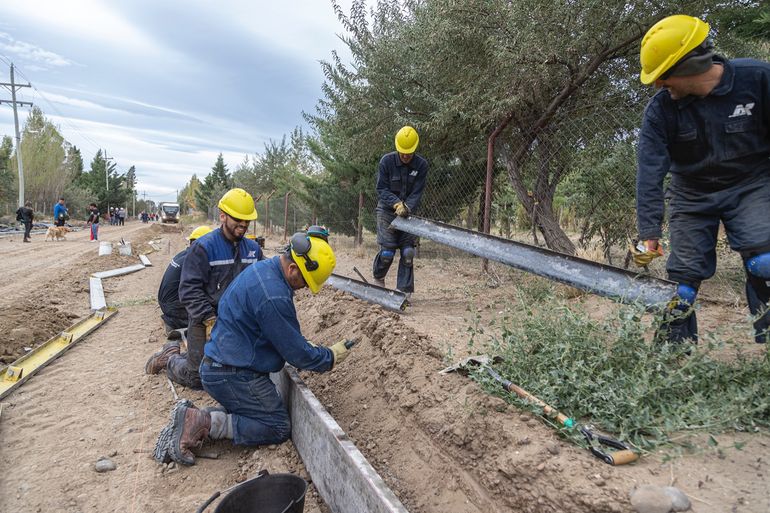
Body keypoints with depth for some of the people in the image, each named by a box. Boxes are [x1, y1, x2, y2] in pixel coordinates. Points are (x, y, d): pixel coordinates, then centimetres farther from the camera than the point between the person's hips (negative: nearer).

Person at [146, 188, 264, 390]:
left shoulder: (253, 248, 4)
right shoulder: (204, 247, -13)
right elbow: (189, 289, -16)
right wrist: (210, 320, -23)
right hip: (205, 322, -5)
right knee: (197, 378, 2)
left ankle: (186, 356, 38)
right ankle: (171, 359, 32)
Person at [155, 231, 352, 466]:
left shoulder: (262, 268, 4)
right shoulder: (273, 297, -28)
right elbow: (296, 353, -18)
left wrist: (305, 346, 13)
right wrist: (331, 357, -2)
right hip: (234, 375, -10)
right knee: (278, 429, 0)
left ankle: (192, 419, 6)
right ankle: (205, 423, -10)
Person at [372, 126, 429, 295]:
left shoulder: (421, 165, -7)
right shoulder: (386, 161, -11)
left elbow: (417, 192, -9)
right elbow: (381, 189, -11)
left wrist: (407, 207, -26)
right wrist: (396, 203, -26)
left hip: (408, 213, 2)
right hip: (387, 211, -2)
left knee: (408, 252, -6)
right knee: (387, 252, -6)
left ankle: (404, 291, 3)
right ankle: (378, 277, 26)